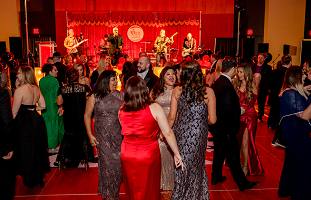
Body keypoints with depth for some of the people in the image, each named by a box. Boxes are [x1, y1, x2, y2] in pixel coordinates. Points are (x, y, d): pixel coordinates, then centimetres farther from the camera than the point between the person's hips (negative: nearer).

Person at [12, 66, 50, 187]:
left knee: (26, 151, 8)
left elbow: (14, 111, -14)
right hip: (36, 120, 7)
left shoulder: (20, 90, -17)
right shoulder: (36, 88, 4)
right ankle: (39, 176, 31)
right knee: (38, 149, 18)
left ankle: (30, 180, 21)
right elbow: (42, 106, 9)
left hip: (24, 122, -7)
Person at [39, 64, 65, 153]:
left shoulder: (41, 81, 8)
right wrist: (60, 106, -12)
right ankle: (52, 146, 7)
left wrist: (43, 105, 18)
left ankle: (46, 144, 21)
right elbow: (57, 95, -16)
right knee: (54, 125, 1)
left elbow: (41, 94, 12)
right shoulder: (54, 81, -15)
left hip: (44, 107, 7)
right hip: (53, 106, -7)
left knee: (46, 124, 14)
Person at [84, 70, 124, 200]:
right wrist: (90, 135, 1)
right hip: (102, 137, -1)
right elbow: (87, 115, 6)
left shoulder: (120, 96, 4)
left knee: (118, 163, 5)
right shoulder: (94, 97, 0)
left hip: (119, 136, 1)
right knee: (107, 163, 3)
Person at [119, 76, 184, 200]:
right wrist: (177, 154, -5)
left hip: (127, 155, 3)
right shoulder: (154, 108, -14)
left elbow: (125, 132, 4)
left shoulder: (122, 110, -5)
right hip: (148, 156, -3)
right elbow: (168, 133, -13)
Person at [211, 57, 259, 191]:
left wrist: (237, 109, 16)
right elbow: (228, 108, -27)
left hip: (217, 126, 10)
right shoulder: (226, 85, -23)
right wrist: (240, 111, -11)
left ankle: (216, 177, 33)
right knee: (233, 155, 1)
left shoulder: (217, 82, 6)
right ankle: (242, 183, 13)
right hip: (225, 128, -10)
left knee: (219, 152, 21)